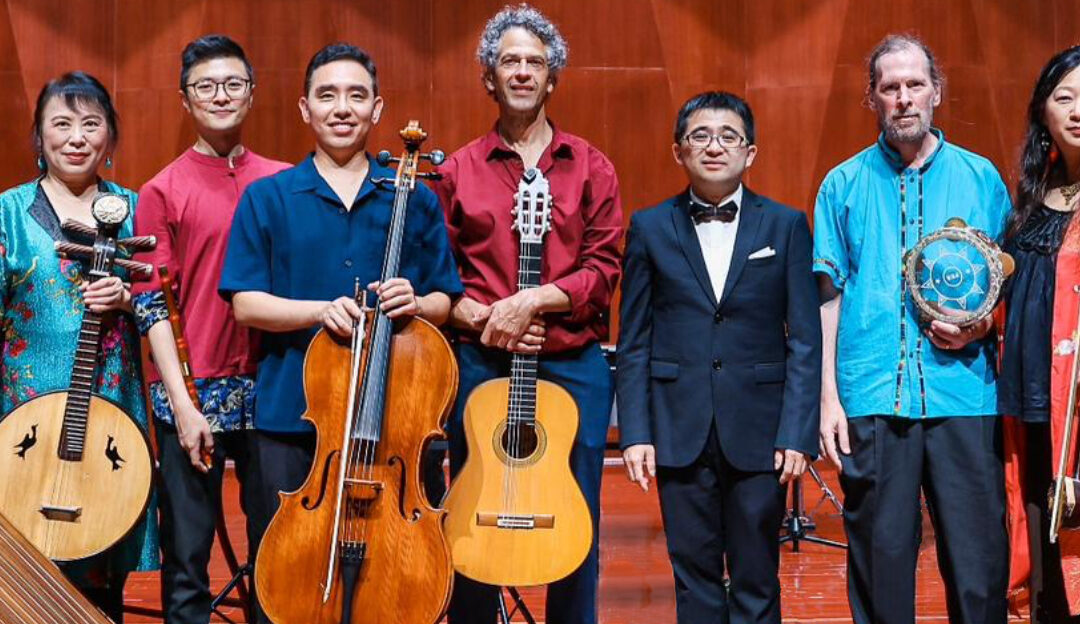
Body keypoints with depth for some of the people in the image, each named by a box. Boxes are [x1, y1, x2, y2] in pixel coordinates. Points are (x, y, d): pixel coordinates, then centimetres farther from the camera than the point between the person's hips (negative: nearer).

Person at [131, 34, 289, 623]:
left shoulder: (282, 182, 7)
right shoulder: (163, 191, 0)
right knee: (188, 553, 3)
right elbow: (150, 303, -3)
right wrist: (182, 404, -10)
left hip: (270, 387, 2)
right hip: (194, 396, -2)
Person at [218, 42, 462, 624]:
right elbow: (246, 304, -1)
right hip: (291, 414, -1)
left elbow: (443, 302, 11)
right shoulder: (266, 198, 4)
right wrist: (320, 310, -17)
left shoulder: (416, 201, 8)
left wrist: (414, 303, -12)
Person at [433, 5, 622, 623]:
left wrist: (536, 299, -15)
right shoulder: (459, 170, 9)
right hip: (480, 363, 1)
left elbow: (604, 270, -1)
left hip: (572, 363, 0)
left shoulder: (591, 167, 6)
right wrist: (476, 316, -11)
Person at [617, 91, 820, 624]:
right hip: (680, 432, 1)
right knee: (694, 578, 7)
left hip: (759, 430, -1)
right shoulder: (650, 228, 6)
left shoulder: (786, 225, 4)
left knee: (756, 581, 6)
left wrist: (798, 433, -7)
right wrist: (635, 433, -3)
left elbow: (805, 339, 1)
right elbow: (633, 341, 5)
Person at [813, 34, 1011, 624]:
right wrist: (828, 396, 1)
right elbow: (827, 295, 8)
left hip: (964, 395, 0)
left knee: (978, 562, 0)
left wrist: (983, 325, -7)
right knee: (879, 559, 5)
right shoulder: (843, 185, 8)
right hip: (871, 399, 0)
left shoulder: (980, 177, 9)